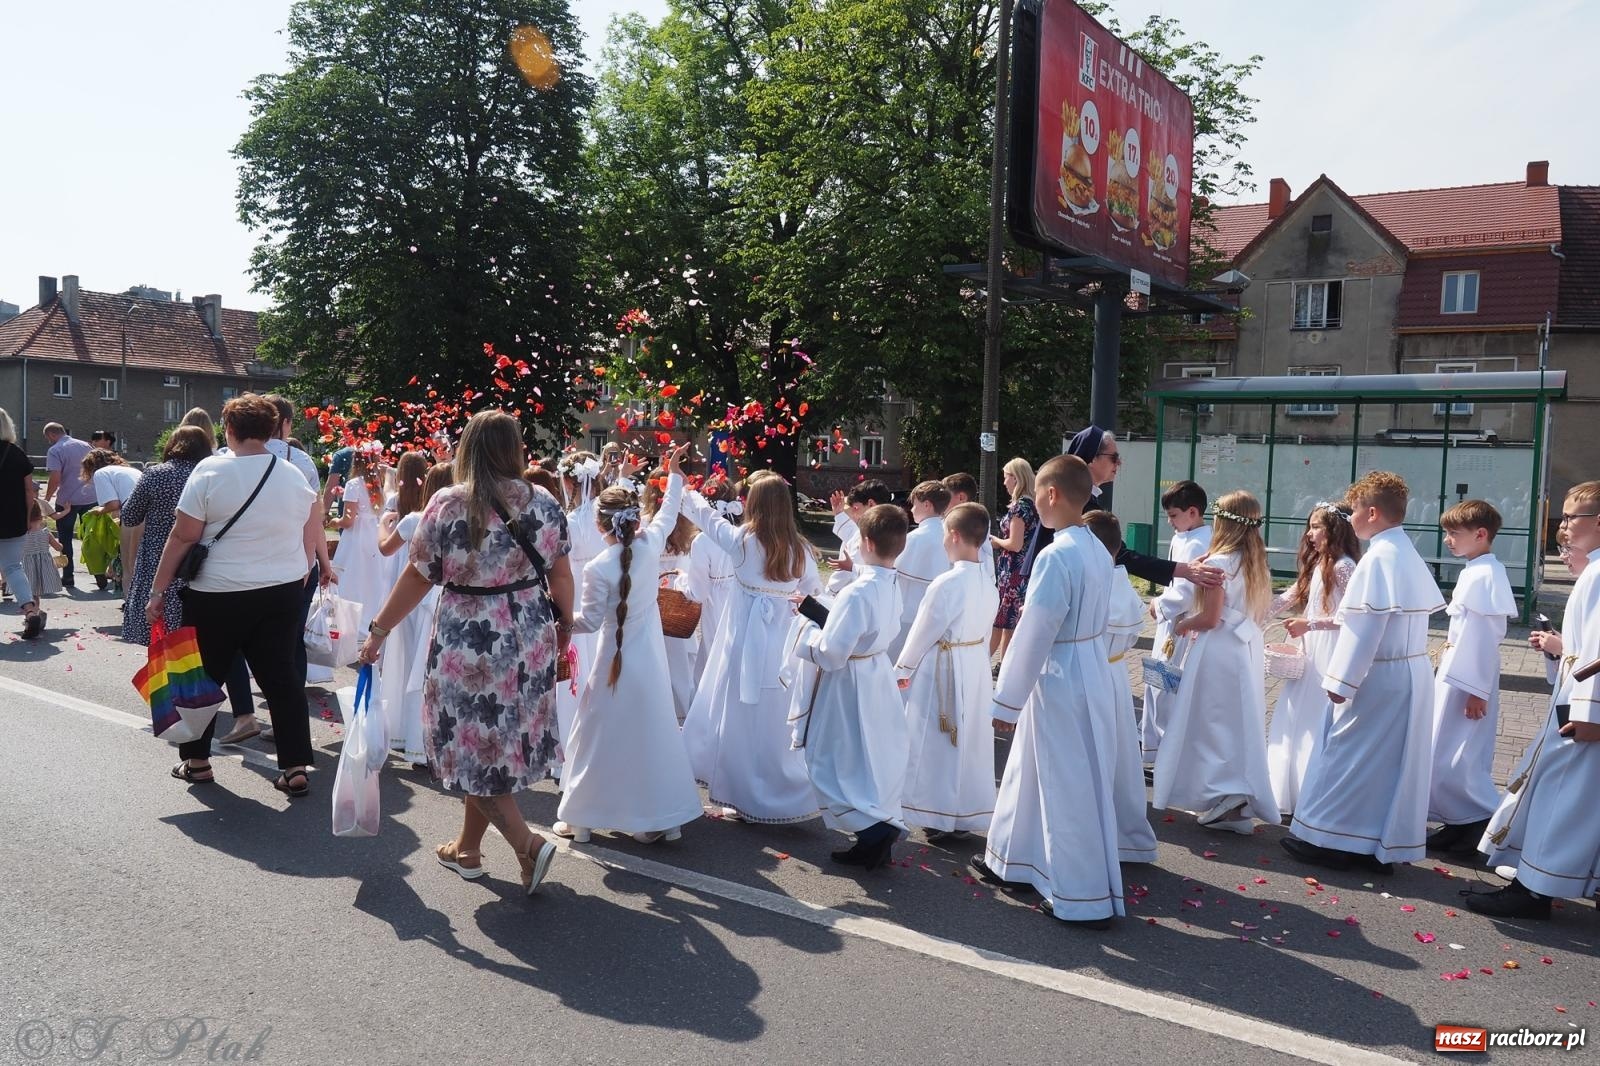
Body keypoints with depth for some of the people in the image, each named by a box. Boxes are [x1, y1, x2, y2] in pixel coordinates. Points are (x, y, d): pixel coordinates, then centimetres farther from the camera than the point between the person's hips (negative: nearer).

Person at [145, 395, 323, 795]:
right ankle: (295, 768, 6)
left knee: (204, 678, 14)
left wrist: (158, 591, -3)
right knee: (282, 679, 7)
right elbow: (313, 534, 9)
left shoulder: (210, 470, -10)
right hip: (282, 593, 3)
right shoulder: (293, 475, 2)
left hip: (218, 595, -3)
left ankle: (196, 761, 25)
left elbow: (182, 537, -10)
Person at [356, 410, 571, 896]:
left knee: (473, 745, 9)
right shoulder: (544, 504, -1)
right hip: (530, 640, 5)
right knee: (504, 741, 17)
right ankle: (467, 849, 31)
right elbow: (560, 576, 4)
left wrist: (378, 629, 6)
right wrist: (564, 623, 21)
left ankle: (528, 842, -2)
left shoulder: (447, 504, -10)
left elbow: (418, 577, -6)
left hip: (468, 643, -5)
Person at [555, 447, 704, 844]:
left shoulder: (598, 568, -18)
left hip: (617, 659, -4)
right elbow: (668, 515, 13)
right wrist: (674, 475, 26)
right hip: (651, 657, 5)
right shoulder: (650, 545, -7)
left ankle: (581, 817, 19)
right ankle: (662, 817, 19)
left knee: (603, 737, 8)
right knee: (652, 734, 13)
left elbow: (590, 621, -12)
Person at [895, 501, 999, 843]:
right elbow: (984, 629, 8)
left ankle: (942, 817, 17)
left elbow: (923, 632, -13)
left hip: (943, 668, -7)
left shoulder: (946, 583, -22)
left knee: (939, 745, 7)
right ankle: (968, 812, 27)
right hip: (977, 667, 7)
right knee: (970, 742, 15)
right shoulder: (987, 583, 0)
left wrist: (902, 669, 0)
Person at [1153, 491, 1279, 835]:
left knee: (1211, 724, 1)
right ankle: (1242, 799, 20)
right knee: (1240, 725, 14)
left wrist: (1182, 626, 1)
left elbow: (1209, 618, -17)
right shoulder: (1257, 563, 9)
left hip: (1218, 652, -8)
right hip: (1247, 649, 8)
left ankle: (1228, 798, -3)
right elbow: (1259, 611, 14)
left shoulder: (1218, 563, -15)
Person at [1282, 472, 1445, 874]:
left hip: (1378, 678, -9)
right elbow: (1395, 615, 13)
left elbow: (1366, 626, -21)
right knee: (1394, 760, 13)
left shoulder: (1378, 558, -18)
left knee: (1348, 755, 2)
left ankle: (1331, 840, 10)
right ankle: (1383, 846, 21)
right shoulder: (1409, 555, 11)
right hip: (1411, 675, 9)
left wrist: (1341, 680, -18)